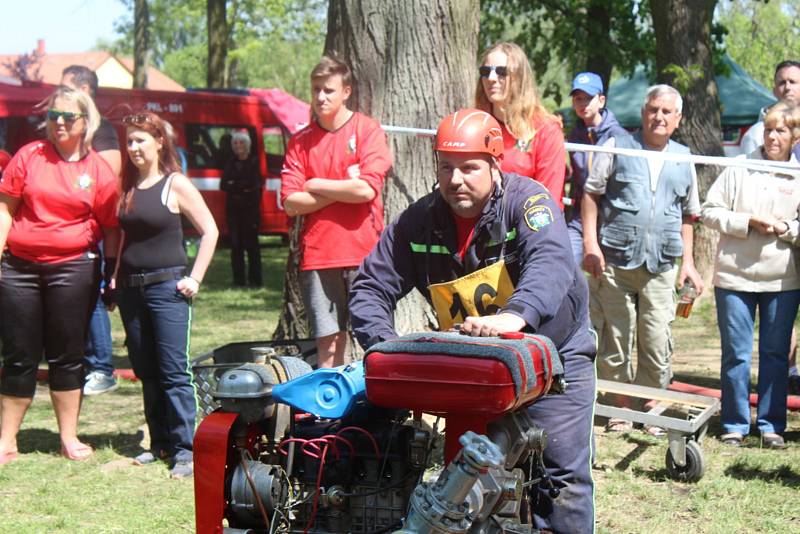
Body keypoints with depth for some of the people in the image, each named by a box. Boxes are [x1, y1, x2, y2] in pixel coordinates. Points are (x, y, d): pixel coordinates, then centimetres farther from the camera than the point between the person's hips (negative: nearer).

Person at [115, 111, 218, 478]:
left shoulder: (175, 184, -6)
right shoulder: (127, 187, 12)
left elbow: (210, 231, -7)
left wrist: (195, 278, -10)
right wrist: (116, 275, 12)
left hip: (167, 286, -6)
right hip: (130, 289, 7)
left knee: (174, 371, -9)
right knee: (145, 372, 10)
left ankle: (185, 448, -7)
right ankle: (160, 442, 19)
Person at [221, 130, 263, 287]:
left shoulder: (254, 161, 1)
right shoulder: (231, 163, 15)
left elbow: (255, 184, -9)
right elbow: (223, 185, 6)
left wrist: (234, 185, 0)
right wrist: (243, 186, -7)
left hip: (250, 208, -4)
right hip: (233, 208, 4)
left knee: (251, 243, -7)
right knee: (235, 244, 3)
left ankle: (255, 279, -5)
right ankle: (239, 279, 7)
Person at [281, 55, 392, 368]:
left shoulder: (367, 129, 2)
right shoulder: (300, 142, 11)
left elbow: (366, 189, -11)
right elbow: (291, 204, 1)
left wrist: (316, 185, 0)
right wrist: (344, 189, -5)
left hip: (363, 252, -3)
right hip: (318, 256, 3)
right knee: (328, 343, 4)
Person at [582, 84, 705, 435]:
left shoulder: (683, 159, 16)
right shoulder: (618, 147, 6)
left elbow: (688, 215, 22)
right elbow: (591, 194, 3)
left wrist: (687, 261, 15)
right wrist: (591, 244, -6)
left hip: (661, 266, 2)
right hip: (614, 262, -2)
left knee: (657, 344, -2)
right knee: (614, 342, 3)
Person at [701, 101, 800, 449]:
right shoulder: (739, 168, 2)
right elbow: (710, 212, 0)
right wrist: (749, 222, -11)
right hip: (735, 275, -1)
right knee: (736, 353, 4)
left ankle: (771, 424, 17)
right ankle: (735, 424, 14)